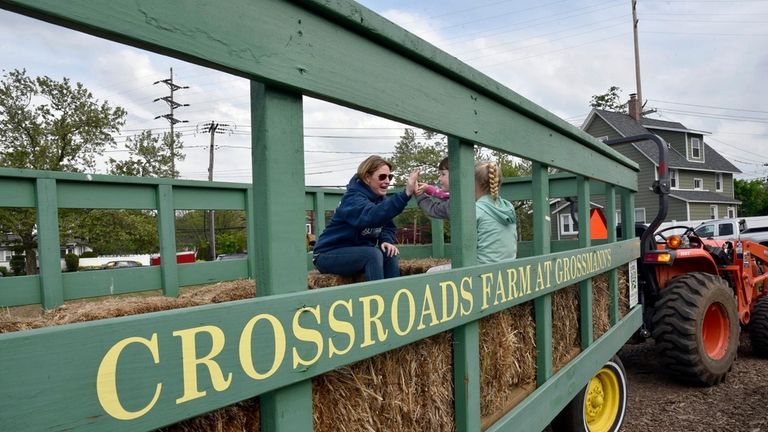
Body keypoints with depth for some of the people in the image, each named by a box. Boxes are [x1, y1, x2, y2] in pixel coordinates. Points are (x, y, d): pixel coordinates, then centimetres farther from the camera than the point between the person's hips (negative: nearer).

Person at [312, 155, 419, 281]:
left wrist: (387, 241, -18)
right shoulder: (353, 198, -23)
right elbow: (372, 216, -43)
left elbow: (387, 226, 7)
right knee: (373, 254, -28)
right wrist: (406, 194, -50)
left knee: (389, 254, -15)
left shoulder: (381, 199, 3)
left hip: (358, 253, 7)